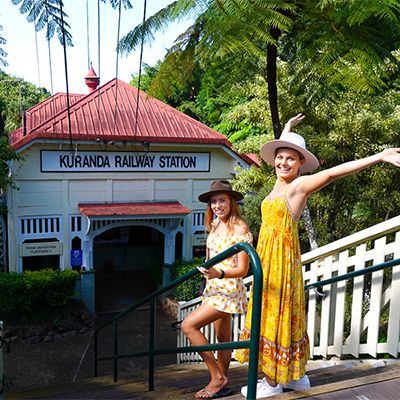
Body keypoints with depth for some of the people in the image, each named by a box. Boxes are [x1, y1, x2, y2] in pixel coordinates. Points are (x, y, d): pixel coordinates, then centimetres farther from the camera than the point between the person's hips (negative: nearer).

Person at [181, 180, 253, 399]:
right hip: (214, 288, 8)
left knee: (189, 325, -13)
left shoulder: (240, 229, -16)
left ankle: (217, 377, -3)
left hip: (228, 289, -8)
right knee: (222, 337, 16)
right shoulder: (215, 226, 7)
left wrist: (219, 274, -33)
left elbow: (242, 269, -19)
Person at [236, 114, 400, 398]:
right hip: (267, 256, 8)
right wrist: (287, 128, 39)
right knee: (270, 314, 14)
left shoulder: (300, 185, -11)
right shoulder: (280, 182, 10)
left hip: (282, 257, -8)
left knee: (277, 314, 0)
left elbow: (335, 171, -24)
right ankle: (296, 376, 27)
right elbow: (277, 150, 27)